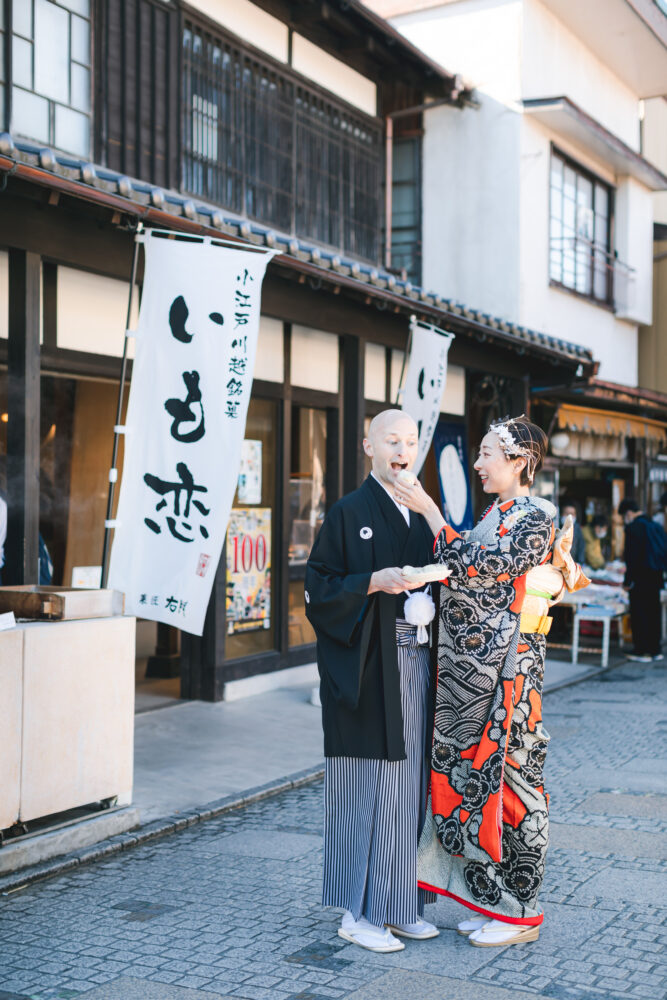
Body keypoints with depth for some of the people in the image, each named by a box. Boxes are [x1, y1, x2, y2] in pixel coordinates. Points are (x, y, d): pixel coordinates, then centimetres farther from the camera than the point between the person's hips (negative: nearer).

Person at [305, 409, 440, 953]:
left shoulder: (421, 516, 14)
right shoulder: (348, 514, -4)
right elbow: (318, 588, -8)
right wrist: (374, 581, -20)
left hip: (415, 664, 6)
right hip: (368, 671, -6)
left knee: (410, 784, 9)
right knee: (369, 786, -3)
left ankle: (400, 904, 21)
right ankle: (358, 912, 8)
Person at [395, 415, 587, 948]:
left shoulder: (533, 516, -12)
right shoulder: (498, 514, 16)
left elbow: (471, 567, -20)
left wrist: (431, 511, -14)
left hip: (502, 669, -9)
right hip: (469, 667, 9)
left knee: (503, 774, -1)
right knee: (472, 772, 12)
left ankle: (518, 910, 11)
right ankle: (489, 899, 23)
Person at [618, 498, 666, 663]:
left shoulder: (633, 527, -13)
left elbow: (632, 556, -17)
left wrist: (628, 581, -12)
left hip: (642, 578, -8)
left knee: (639, 614, -1)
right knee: (654, 613, 13)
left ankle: (642, 651, 0)